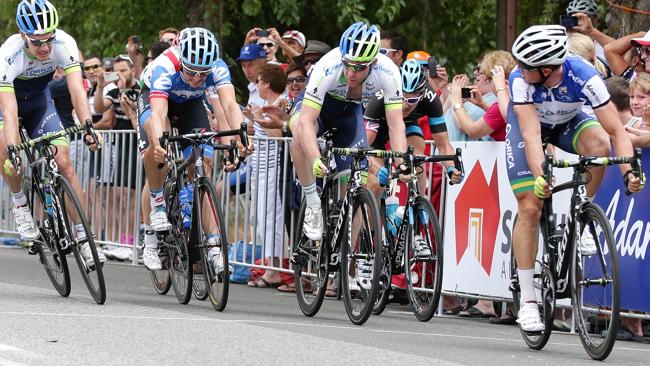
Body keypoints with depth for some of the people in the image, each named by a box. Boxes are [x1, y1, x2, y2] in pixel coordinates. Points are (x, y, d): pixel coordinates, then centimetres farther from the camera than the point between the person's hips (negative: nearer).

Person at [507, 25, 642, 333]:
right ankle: (527, 301, -3)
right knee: (529, 208, -11)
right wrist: (540, 175, -57)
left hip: (567, 122, 1)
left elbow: (616, 130, -35)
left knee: (599, 145, -34)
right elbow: (531, 133, -42)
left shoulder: (584, 77, -36)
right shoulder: (521, 80, -36)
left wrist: (629, 170, -51)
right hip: (527, 121, -1)